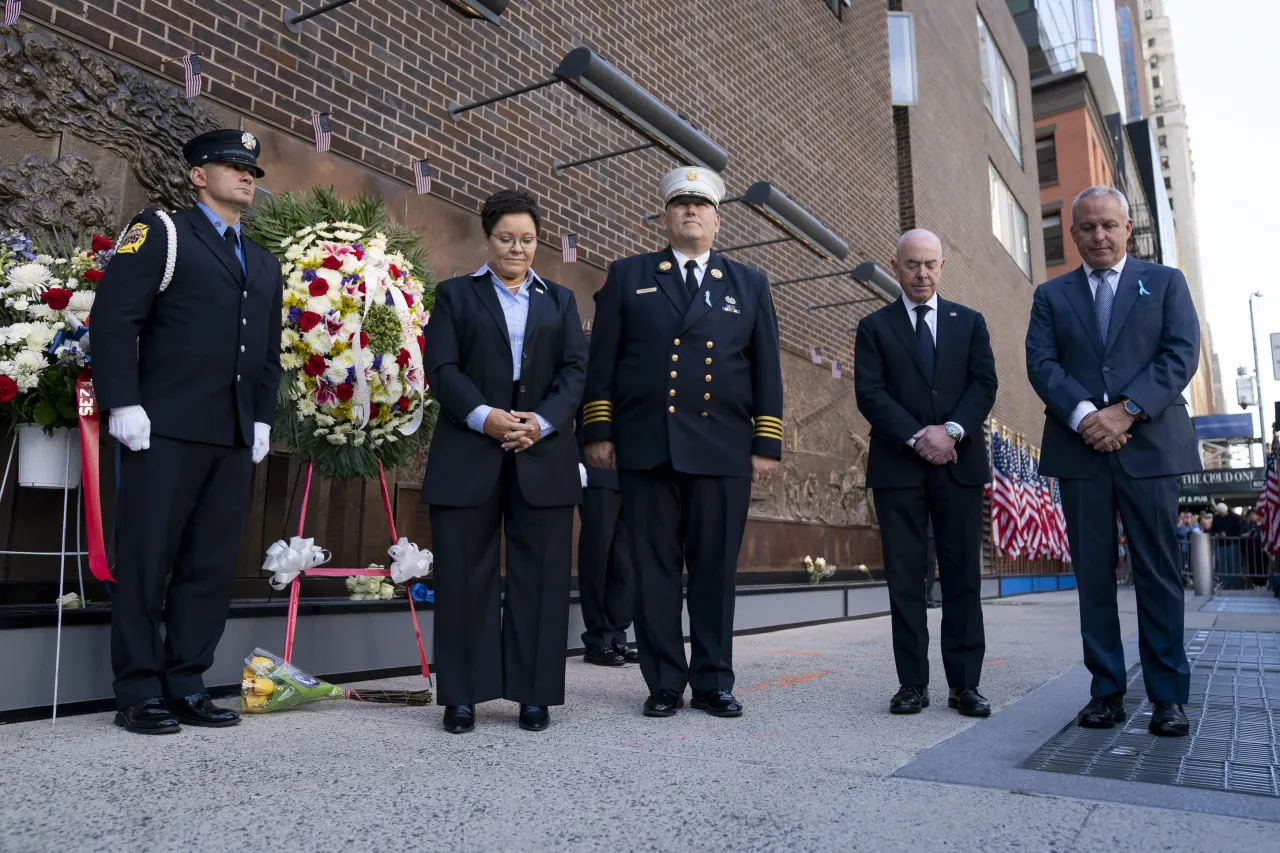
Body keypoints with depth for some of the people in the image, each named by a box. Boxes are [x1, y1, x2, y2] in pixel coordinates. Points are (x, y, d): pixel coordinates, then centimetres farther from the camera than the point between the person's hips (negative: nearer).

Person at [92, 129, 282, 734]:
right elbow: (114, 318, -5)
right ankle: (138, 694, 9)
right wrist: (123, 404, -13)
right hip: (165, 430, -6)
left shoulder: (265, 265, 23)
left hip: (234, 438, 6)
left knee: (212, 566, 6)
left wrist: (263, 418, 11)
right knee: (145, 563, 0)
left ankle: (185, 686, 14)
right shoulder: (161, 232, 4)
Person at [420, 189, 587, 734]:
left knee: (540, 577, 2)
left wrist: (542, 421, -10)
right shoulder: (455, 295, 13)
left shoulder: (561, 301, 19)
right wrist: (483, 416, -14)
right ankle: (461, 697, 11)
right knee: (464, 576, 1)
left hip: (543, 455, 2)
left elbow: (576, 370, 7)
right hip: (468, 454, -1)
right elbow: (440, 367, 1)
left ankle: (535, 695, 11)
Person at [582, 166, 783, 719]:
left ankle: (713, 683, 16)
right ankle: (664, 684, 14)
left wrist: (767, 445, 4)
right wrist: (598, 431, 0)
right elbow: (602, 361, 8)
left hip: (723, 450, 1)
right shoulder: (628, 277, 13)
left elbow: (767, 370, 11)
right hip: (645, 447, 0)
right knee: (654, 569, 3)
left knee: (716, 570, 4)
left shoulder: (750, 285, 16)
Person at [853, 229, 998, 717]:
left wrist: (952, 430, -12)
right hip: (898, 466, -1)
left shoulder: (969, 322, 15)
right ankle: (913, 684, 6)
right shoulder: (874, 327, 9)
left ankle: (965, 684, 10)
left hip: (959, 462, 2)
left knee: (963, 576, 2)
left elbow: (984, 384, 4)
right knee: (904, 578, 0)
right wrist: (917, 437, -13)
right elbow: (869, 393, -2)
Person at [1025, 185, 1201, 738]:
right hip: (1080, 448, 1)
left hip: (1150, 445, -1)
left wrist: (1125, 411, -14)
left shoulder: (1165, 282, 12)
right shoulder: (1051, 296, 15)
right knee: (1093, 574, 3)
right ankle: (1107, 692, 9)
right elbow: (1041, 363, 2)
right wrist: (1084, 414, -15)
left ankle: (1168, 696, 9)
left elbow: (1181, 354, -1)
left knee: (1158, 573, 1)